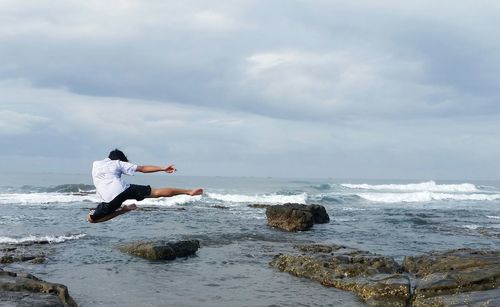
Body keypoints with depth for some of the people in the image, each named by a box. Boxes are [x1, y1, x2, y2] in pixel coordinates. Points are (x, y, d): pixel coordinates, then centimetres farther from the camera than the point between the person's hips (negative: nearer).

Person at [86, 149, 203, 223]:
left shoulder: (95, 164, 27)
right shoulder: (118, 163, 19)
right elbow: (142, 168, 13)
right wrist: (163, 169, 12)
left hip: (109, 199, 0)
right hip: (123, 189, 0)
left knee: (91, 218, 16)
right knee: (157, 192, 3)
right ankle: (189, 191, 0)